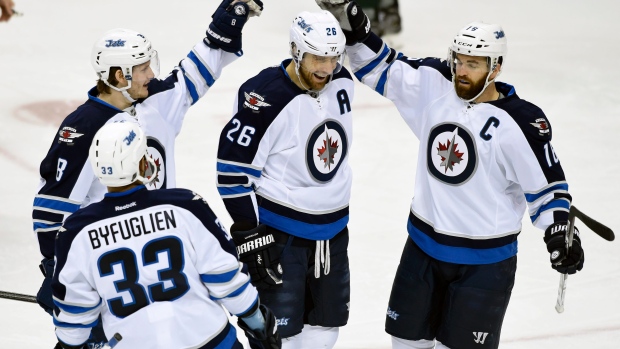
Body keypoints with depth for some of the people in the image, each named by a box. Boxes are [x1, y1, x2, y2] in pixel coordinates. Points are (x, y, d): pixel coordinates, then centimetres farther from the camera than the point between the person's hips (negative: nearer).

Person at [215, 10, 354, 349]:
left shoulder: (341, 82, -2)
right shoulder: (263, 97, -22)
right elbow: (233, 170, -18)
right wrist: (250, 234, -18)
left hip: (332, 229, 7)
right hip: (278, 232, -7)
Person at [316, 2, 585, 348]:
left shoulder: (521, 123, -18)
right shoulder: (433, 84, -6)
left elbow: (547, 183, -11)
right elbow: (380, 67, 2)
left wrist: (560, 232, -24)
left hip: (484, 260, -5)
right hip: (424, 244, 5)